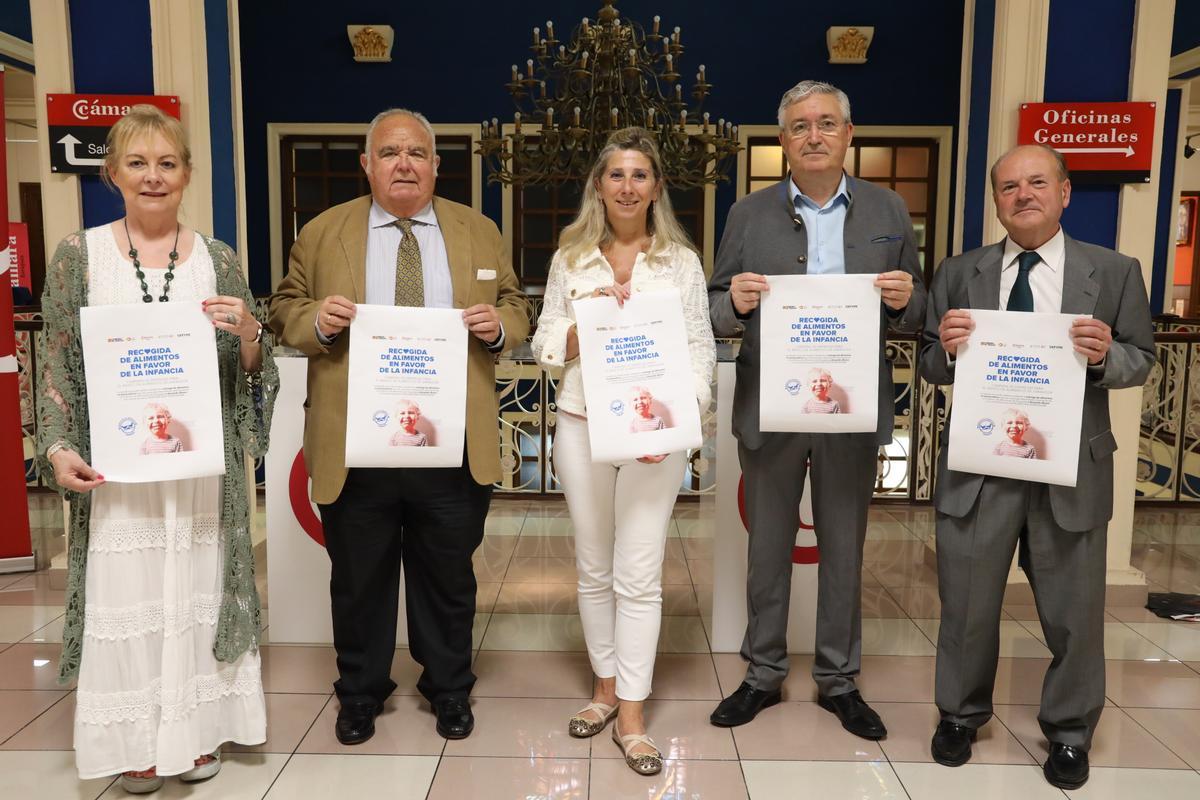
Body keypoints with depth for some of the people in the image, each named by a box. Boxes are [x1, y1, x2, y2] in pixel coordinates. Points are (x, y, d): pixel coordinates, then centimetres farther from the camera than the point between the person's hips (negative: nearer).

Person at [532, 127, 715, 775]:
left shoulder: (681, 261, 3)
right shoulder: (571, 258, 7)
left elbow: (700, 350, 0)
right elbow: (546, 345, 7)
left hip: (654, 430, -2)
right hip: (582, 424, 2)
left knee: (639, 576, -1)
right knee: (594, 569, 12)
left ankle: (632, 714, 11)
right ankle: (606, 687, 30)